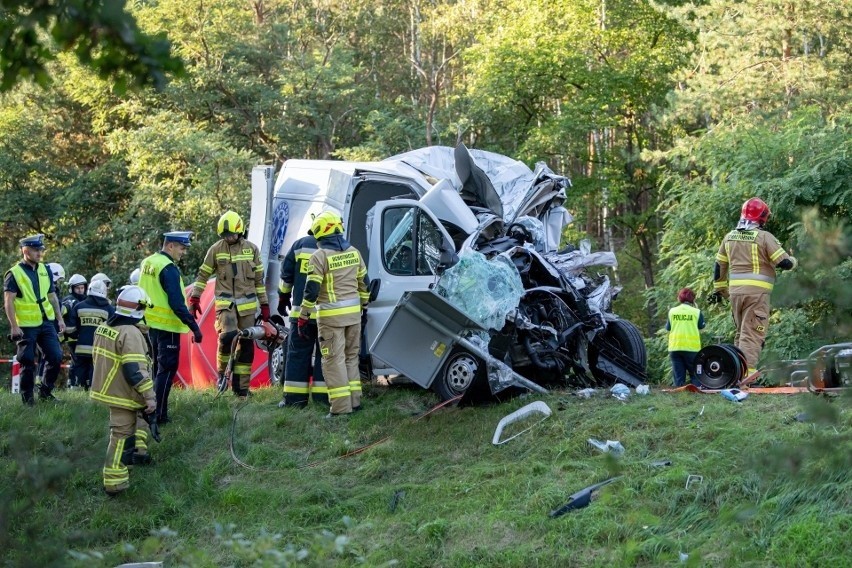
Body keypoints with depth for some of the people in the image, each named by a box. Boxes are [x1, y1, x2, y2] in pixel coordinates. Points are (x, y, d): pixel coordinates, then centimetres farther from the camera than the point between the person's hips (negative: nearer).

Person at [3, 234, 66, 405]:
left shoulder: (44, 270, 11)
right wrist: (14, 326, -18)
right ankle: (27, 397, 12)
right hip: (27, 326, -5)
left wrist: (60, 319, 14)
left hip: (46, 323, 5)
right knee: (28, 362, 0)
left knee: (56, 357, 1)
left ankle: (45, 391, 18)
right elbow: (8, 301, -12)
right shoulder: (14, 273, -8)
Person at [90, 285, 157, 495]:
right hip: (123, 395, -9)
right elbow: (136, 370, -26)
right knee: (122, 435, -3)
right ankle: (114, 483, 0)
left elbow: (97, 358, 18)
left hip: (106, 389, 9)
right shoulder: (130, 334, -22)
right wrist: (149, 396, -21)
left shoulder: (103, 328, 7)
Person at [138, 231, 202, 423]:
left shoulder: (148, 263, 10)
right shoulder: (168, 269, -18)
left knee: (158, 367, 18)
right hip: (166, 326, -9)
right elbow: (177, 304, -23)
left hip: (150, 323, 9)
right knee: (167, 369, -4)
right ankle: (158, 415, -7)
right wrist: (194, 327, -21)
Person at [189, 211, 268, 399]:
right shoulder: (216, 249, 2)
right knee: (228, 336, -25)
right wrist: (194, 298, 0)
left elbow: (259, 279, 11)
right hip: (225, 303, -3)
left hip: (247, 304, 3)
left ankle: (241, 387, 13)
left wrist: (264, 305, 10)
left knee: (246, 345, 4)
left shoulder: (251, 249, 6)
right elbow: (203, 275, 8)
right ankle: (222, 372, -2)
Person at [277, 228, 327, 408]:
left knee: (298, 354, 5)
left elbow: (286, 273, 7)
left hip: (301, 311, 1)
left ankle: (295, 397, 4)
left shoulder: (300, 245, 3)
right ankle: (322, 395, 4)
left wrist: (283, 297, 20)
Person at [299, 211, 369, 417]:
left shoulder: (320, 256, -12)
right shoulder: (354, 252, 8)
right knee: (351, 357, 17)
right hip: (354, 313, 6)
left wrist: (303, 317, -8)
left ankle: (341, 406, -5)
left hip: (331, 315, -6)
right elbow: (363, 283, 15)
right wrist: (363, 306, 27)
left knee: (334, 359, -2)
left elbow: (311, 290, -14)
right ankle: (354, 400, 19)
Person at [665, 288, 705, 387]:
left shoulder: (672, 311, 3)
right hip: (692, 348, -2)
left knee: (678, 376, 6)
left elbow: (668, 328, 9)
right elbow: (701, 327, 9)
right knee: (695, 375, 8)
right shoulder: (696, 312, -4)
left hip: (674, 348, 2)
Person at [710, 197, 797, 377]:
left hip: (735, 290, 6)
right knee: (752, 334, -8)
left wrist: (719, 289, 28)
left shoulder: (729, 237, 11)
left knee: (741, 332, 19)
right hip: (757, 291, -6)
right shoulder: (764, 237, -7)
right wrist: (793, 261, 15)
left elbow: (719, 265, 18)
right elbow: (784, 262, -8)